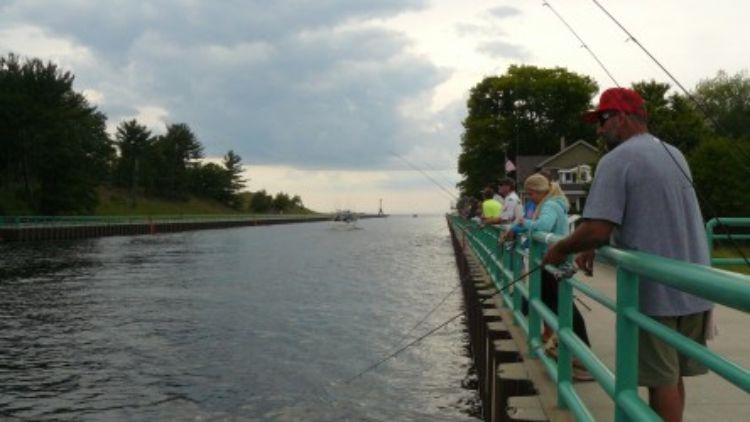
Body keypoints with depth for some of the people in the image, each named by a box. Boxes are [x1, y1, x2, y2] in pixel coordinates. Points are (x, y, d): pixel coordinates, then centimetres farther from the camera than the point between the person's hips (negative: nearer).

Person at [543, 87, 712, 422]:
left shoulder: (617, 160, -12)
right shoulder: (675, 156, 14)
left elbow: (597, 230, -20)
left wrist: (560, 249, -2)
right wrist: (596, 247, 16)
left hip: (653, 292, -7)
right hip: (692, 289, 8)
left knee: (661, 380, 2)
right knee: (673, 376, 15)